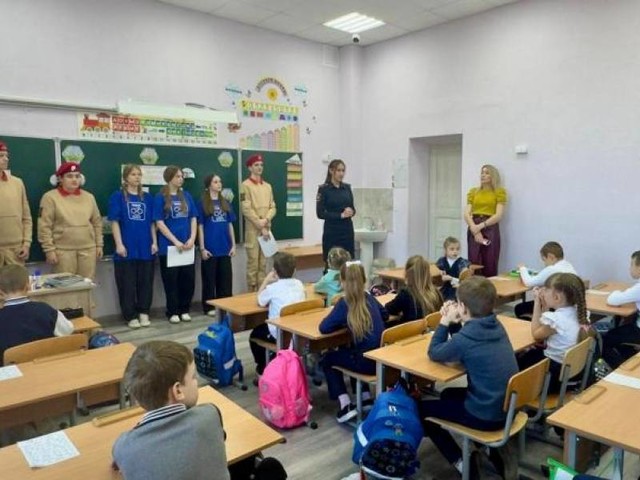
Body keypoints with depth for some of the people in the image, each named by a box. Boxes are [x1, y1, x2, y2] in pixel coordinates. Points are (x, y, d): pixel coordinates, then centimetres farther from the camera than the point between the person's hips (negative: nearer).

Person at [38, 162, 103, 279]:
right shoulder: (50, 197, -3)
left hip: (88, 249, 4)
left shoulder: (89, 197, 10)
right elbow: (44, 227, -6)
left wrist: (99, 245, 10)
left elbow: (97, 223, 14)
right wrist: (49, 249, -10)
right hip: (63, 250, -4)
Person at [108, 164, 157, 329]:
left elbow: (152, 222, 11)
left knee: (146, 282, 8)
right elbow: (115, 222, -4)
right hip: (127, 248, -3)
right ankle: (131, 316, 14)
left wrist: (154, 242, 3)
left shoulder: (147, 197, 10)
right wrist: (119, 244, -11)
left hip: (146, 248, 3)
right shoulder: (118, 196, 0)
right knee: (128, 284, 3)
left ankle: (144, 313, 20)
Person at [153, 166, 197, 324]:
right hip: (168, 246, -4)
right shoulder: (160, 198, -3)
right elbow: (159, 223, -8)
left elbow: (193, 218, 9)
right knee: (171, 280, 3)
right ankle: (173, 312, 15)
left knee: (188, 279, 6)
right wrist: (175, 241, -15)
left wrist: (192, 238, -5)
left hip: (187, 246, 4)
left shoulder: (186, 196, 9)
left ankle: (184, 310, 20)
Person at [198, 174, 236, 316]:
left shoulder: (225, 203, 11)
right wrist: (202, 248, -10)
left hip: (225, 248, 4)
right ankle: (209, 307, 14)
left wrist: (233, 245, 7)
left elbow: (230, 225, 12)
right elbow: (200, 227, -5)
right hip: (210, 249, -4)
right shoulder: (202, 204, -3)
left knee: (225, 278, 10)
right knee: (209, 279, 4)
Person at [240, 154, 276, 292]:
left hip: (267, 228, 5)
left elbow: (273, 207, 10)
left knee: (263, 263, 9)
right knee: (253, 263, -5)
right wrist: (260, 226, -14)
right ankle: (252, 292, 2)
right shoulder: (246, 185, -3)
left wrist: (265, 220, -10)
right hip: (253, 229, -5)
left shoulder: (267, 186, 14)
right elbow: (246, 209, -11)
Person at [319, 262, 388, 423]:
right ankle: (366, 398, 31)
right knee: (347, 351, 34)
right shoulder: (369, 297, 6)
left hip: (367, 361, -6)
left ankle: (346, 406, 8)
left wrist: (343, 323, 4)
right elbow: (385, 315, 24)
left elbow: (323, 328, -14)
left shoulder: (345, 303, -12)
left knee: (327, 359, 18)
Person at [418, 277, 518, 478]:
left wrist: (445, 322, -3)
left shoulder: (464, 338, -24)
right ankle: (492, 448, 23)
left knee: (420, 409, 9)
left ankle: (460, 461, 9)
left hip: (486, 416, -8)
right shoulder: (496, 325, -1)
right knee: (448, 394, 30)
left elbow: (434, 353, -7)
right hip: (506, 407, 8)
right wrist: (454, 322, -1)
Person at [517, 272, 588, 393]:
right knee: (528, 353, 24)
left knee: (517, 361, 11)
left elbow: (536, 334, -7)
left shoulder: (554, 318, -29)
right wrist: (544, 304, 0)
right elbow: (543, 330, 9)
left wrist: (537, 303, -9)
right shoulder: (574, 312, -2)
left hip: (557, 371, -9)